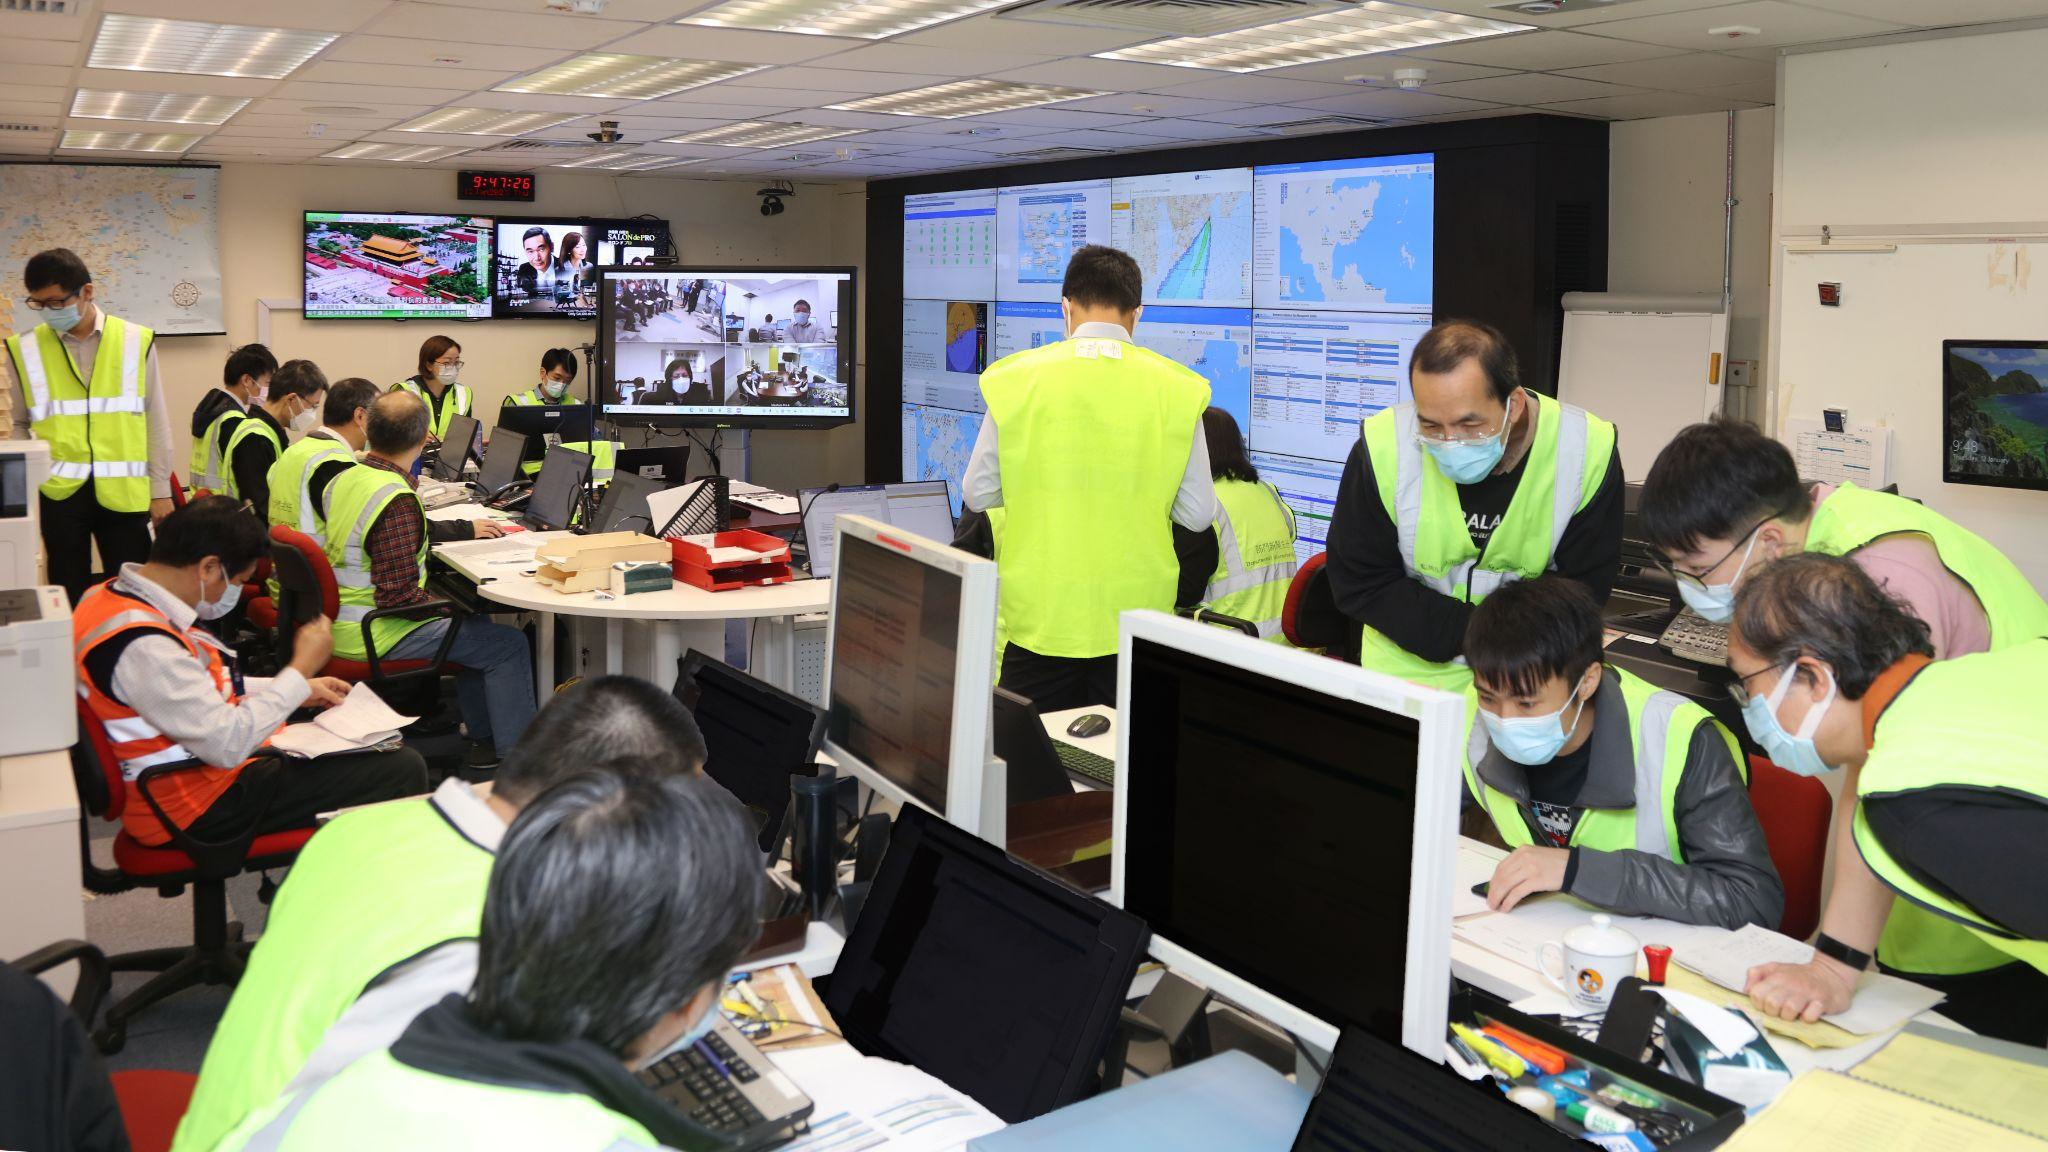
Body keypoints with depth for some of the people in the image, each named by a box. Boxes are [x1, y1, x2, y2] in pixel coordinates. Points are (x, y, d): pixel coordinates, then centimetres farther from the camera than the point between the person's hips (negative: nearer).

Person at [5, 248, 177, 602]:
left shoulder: (136, 341, -1)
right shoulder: (24, 348, 3)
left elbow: (156, 422, 4)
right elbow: (20, 425, 13)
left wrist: (161, 490, 4)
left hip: (124, 491, -1)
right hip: (59, 491, 1)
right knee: (69, 595, 9)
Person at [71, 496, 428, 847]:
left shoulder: (112, 594, 3)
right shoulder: (142, 645, -29)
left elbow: (204, 687, 16)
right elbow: (228, 745, -29)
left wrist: (301, 689, 13)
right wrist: (302, 668, -19)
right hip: (203, 809, -11)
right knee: (403, 770, -12)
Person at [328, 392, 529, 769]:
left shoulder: (345, 479, 4)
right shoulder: (397, 502, -26)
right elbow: (399, 596, -27)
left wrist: (467, 529, 26)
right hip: (371, 634, -10)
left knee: (476, 625, 25)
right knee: (510, 644, -5)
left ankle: (483, 738, 30)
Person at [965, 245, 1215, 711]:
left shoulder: (1016, 379, -6)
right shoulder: (1176, 388, -6)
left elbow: (978, 494, 2)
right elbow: (1198, 514, -1)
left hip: (1040, 615, 0)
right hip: (1135, 618, 1)